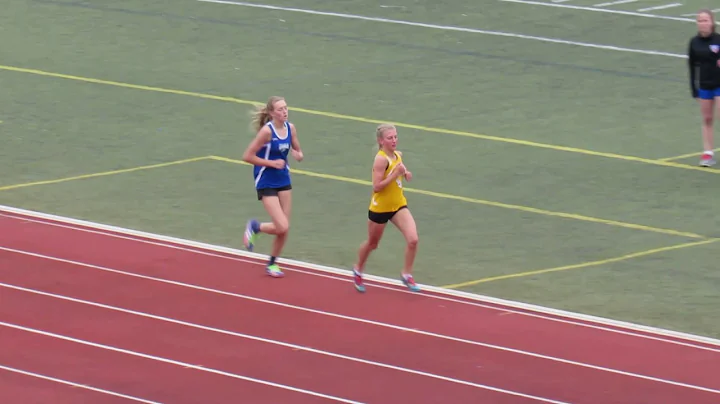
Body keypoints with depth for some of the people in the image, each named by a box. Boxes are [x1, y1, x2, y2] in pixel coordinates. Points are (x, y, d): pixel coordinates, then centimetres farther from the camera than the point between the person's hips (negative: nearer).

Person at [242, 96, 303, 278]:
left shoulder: (290, 128, -1)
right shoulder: (267, 130, -19)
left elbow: (298, 152, 14)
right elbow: (247, 156, -17)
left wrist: (298, 155, -10)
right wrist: (272, 163, -19)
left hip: (283, 180, 6)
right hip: (266, 182, -6)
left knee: (284, 228, 7)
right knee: (282, 227, -14)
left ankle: (272, 263, 27)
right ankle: (254, 227, 16)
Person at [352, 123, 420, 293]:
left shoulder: (398, 155, 0)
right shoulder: (381, 159, -22)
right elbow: (376, 186, -26)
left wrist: (405, 174, -2)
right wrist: (395, 174, -31)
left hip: (398, 205, 5)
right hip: (379, 208, -5)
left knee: (413, 239, -13)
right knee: (372, 243, 16)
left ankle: (407, 275, 5)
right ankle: (358, 270, 43)